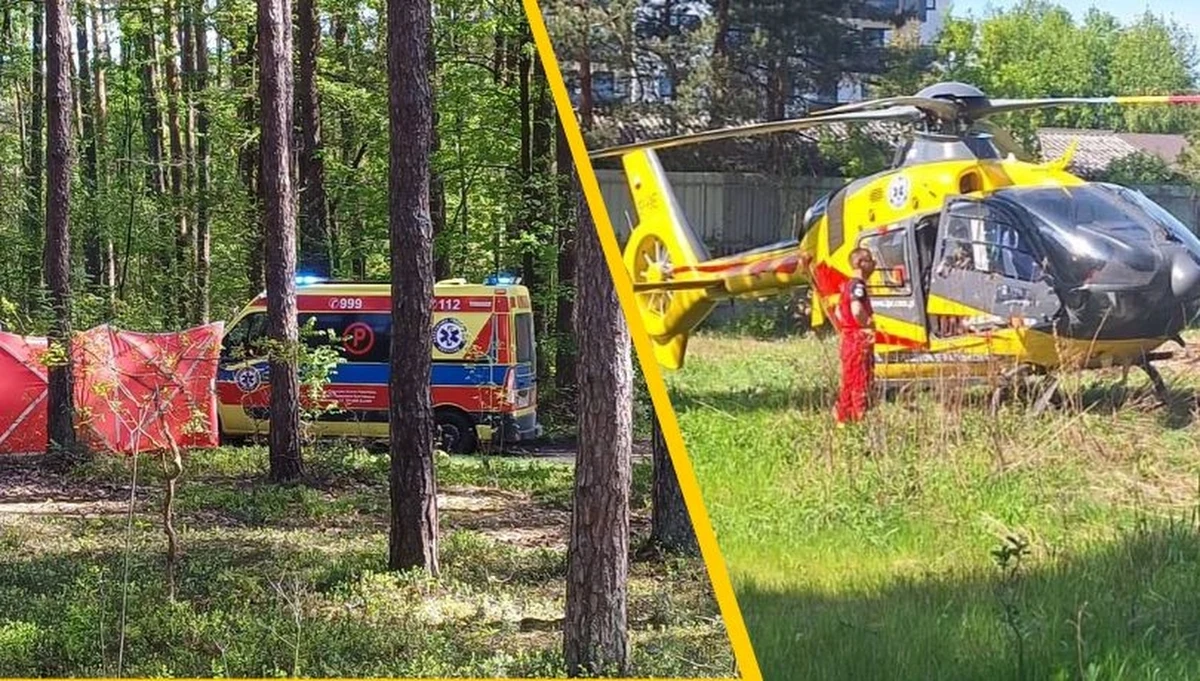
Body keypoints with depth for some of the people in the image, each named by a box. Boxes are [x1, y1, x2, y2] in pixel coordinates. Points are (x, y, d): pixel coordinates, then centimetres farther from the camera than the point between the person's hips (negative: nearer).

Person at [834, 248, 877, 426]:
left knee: (849, 381, 14)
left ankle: (842, 418, 20)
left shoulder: (848, 285, 15)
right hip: (859, 339, -10)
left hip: (849, 337, 10)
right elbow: (857, 311, -33)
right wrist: (868, 325, -19)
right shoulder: (857, 285, -16)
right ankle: (860, 420, -5)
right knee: (860, 381, -7)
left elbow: (839, 311, 26)